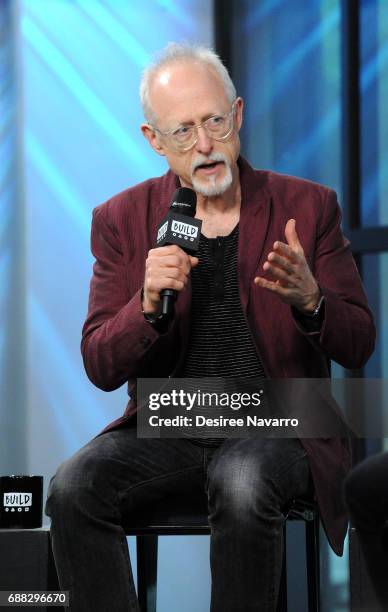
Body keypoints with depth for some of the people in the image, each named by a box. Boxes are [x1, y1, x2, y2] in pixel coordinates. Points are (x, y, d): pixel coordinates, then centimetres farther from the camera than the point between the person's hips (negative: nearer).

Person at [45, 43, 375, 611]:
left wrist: (309, 299, -21)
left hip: (273, 423, -2)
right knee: (74, 486, -28)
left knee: (243, 486, -36)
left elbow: (358, 345, 1)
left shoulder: (307, 206, 2)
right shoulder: (123, 219, 5)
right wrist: (149, 304, -20)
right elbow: (101, 366, 1)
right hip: (165, 429, 2)